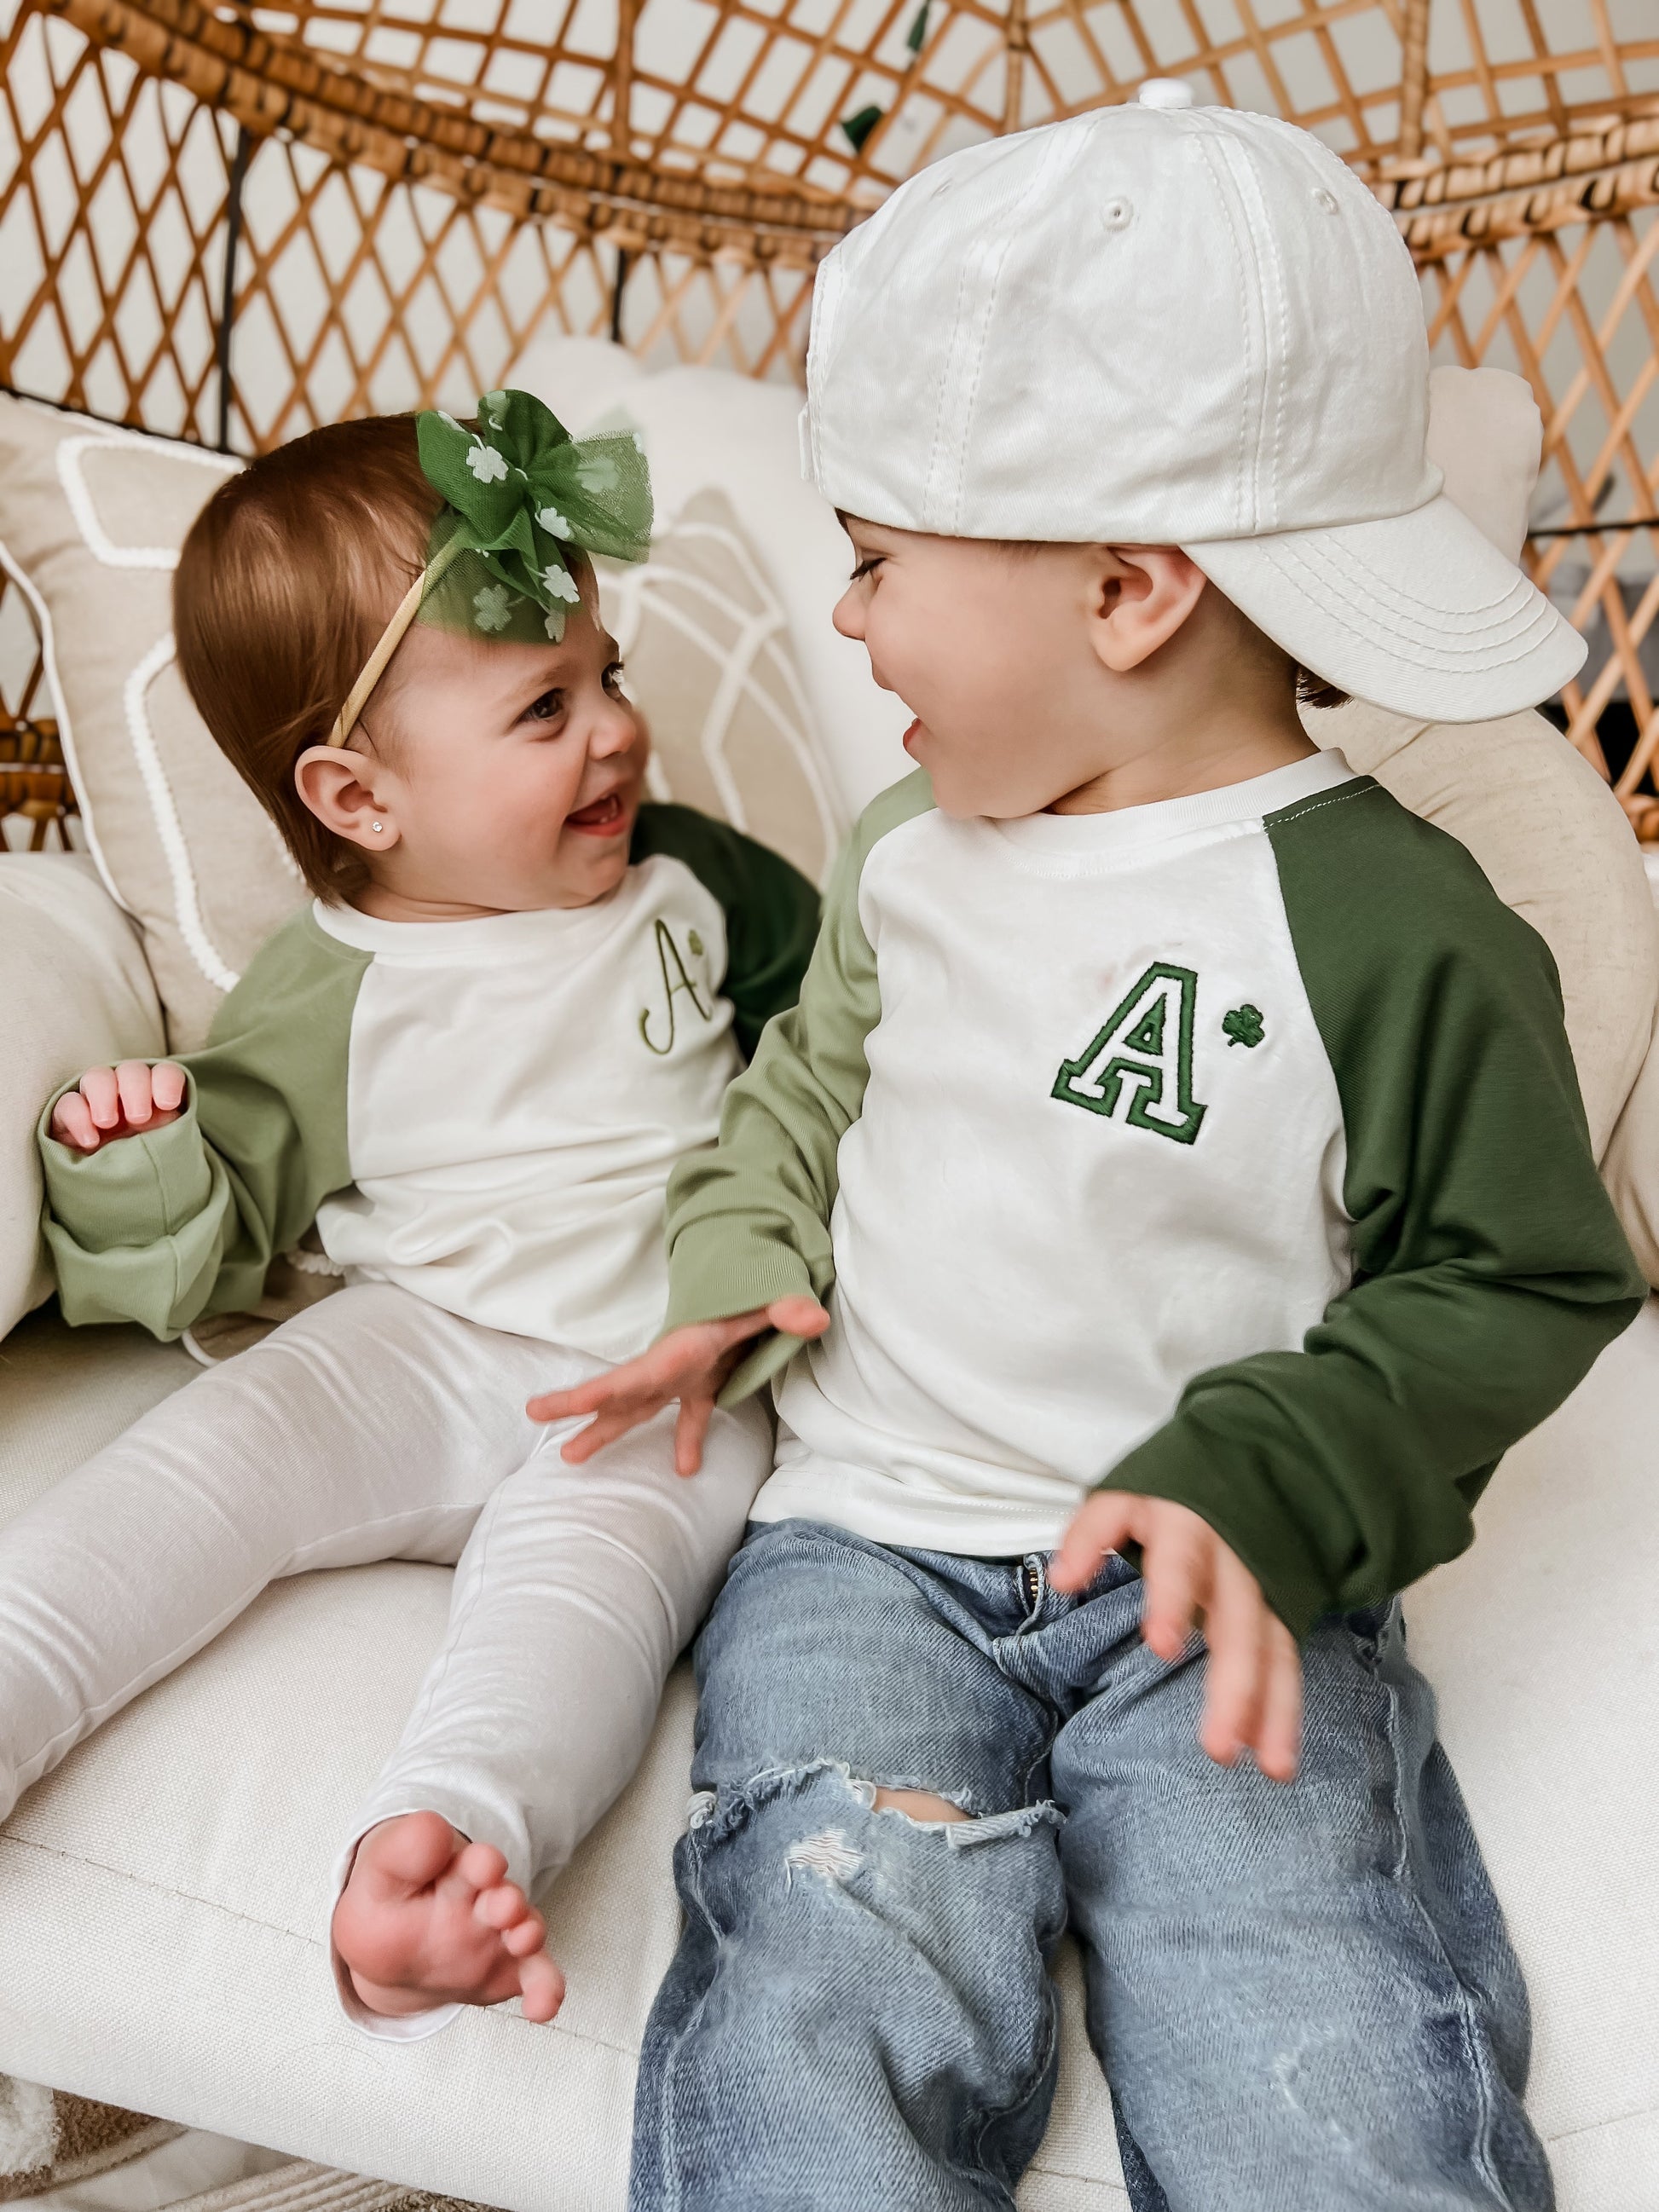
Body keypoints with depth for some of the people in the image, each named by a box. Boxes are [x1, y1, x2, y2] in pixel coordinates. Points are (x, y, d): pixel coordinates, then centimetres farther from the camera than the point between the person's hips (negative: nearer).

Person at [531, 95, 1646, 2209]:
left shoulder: (1395, 928, -9)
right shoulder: (911, 856, 8)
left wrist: (1262, 1490, -14)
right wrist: (746, 1266, 4)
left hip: (1208, 1577, -2)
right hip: (864, 1540, 4)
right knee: (825, 2035, -19)